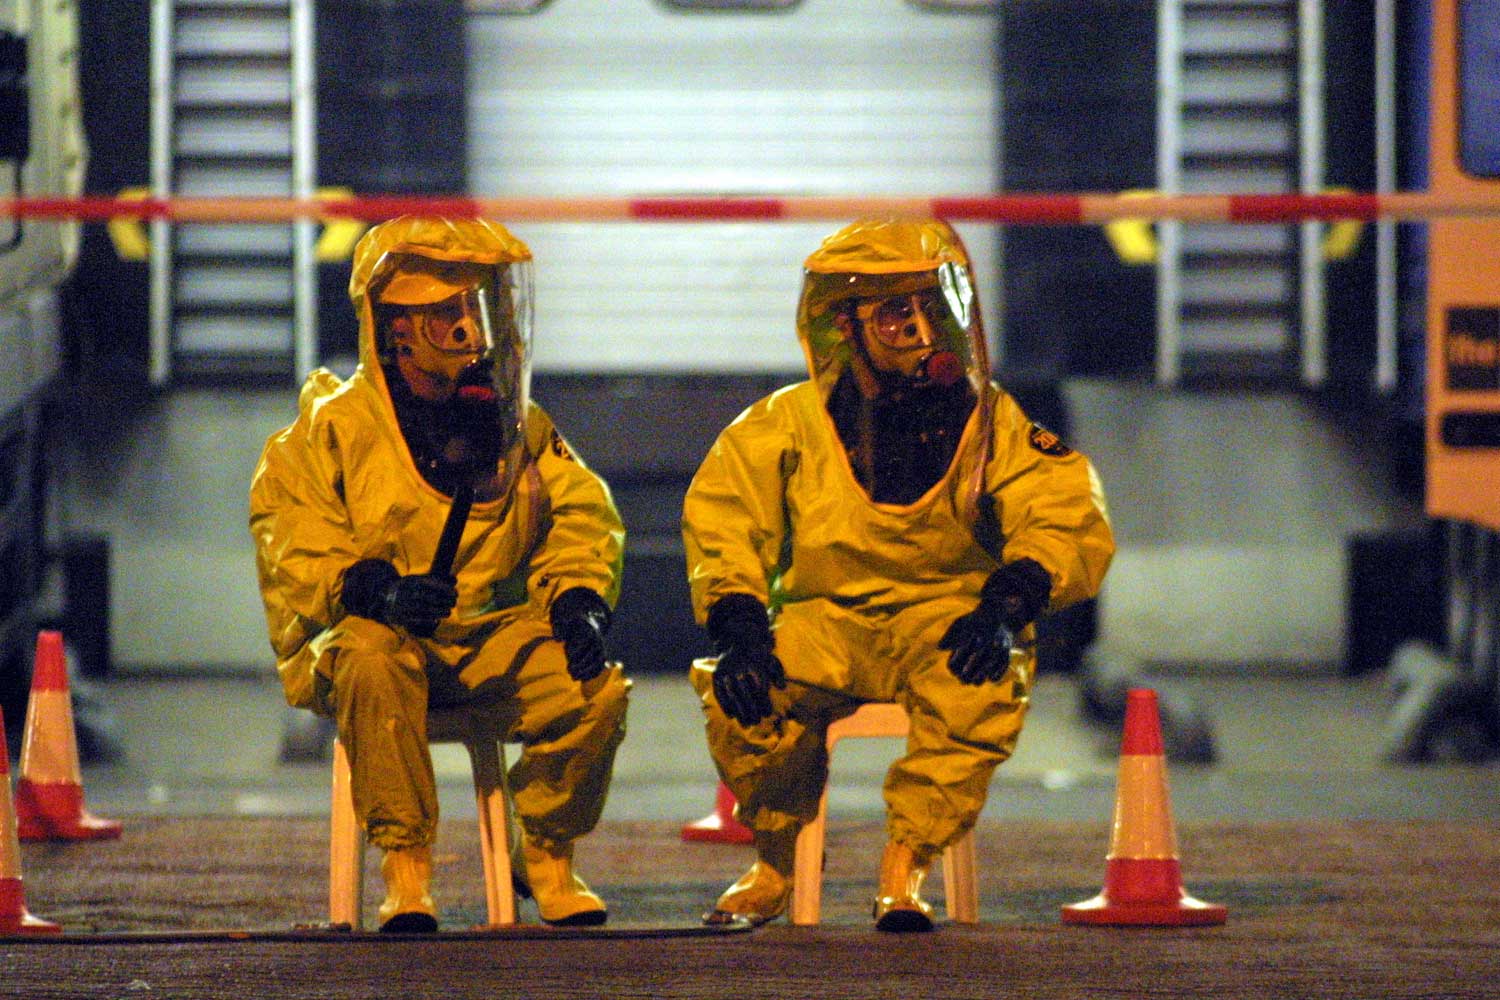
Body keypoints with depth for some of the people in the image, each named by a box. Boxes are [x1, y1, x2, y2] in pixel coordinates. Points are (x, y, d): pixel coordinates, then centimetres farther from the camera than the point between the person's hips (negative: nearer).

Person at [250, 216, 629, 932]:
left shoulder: (520, 428, 13)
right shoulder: (336, 425, 0)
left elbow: (579, 519, 13)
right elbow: (289, 538, -8)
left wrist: (579, 599, -8)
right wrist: (373, 586, -26)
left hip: (491, 638, 3)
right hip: (368, 632, -3)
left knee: (598, 691, -23)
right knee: (372, 660, -40)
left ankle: (547, 856, 2)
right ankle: (404, 866, -29)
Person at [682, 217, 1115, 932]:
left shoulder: (989, 421, 4)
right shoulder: (790, 423, 5)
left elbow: (1069, 520, -4)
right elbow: (722, 519, -1)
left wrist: (1006, 603, -22)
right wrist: (737, 625, -20)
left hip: (946, 621, -1)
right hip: (824, 624, 1)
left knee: (985, 686, -36)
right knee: (735, 691, -29)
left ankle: (904, 866, -21)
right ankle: (776, 862, -2)